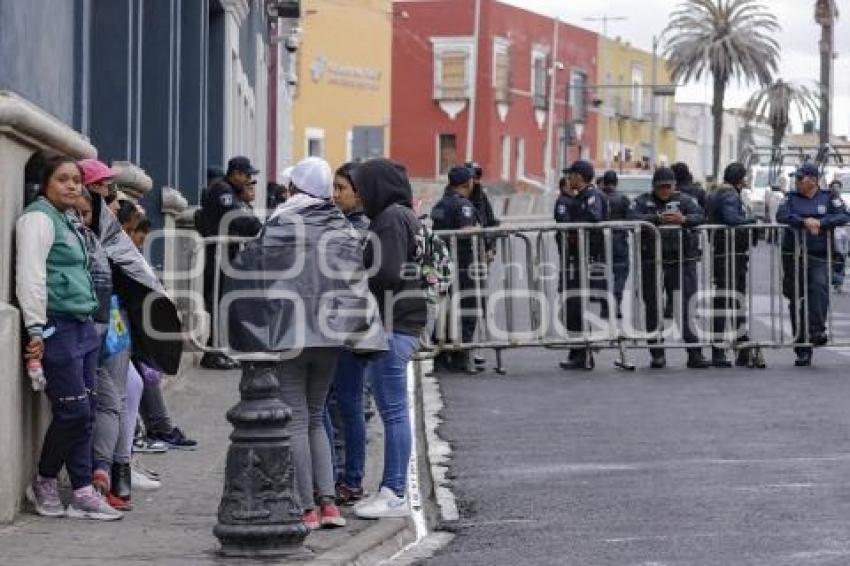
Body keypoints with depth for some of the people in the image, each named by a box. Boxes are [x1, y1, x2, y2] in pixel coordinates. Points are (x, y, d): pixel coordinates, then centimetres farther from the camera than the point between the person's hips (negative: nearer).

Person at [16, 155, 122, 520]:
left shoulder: (67, 221, 19)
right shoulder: (39, 218, -8)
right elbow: (30, 275, -16)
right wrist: (36, 329, -20)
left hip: (82, 326, 9)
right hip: (58, 326, -9)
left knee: (85, 412, 6)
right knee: (73, 411, -8)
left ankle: (82, 493, 7)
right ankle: (44, 483, 10)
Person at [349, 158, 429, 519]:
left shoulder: (391, 219, -13)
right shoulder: (406, 216, 17)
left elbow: (388, 274, -21)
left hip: (391, 326, -10)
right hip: (406, 325, 10)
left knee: (393, 411, -6)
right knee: (393, 411, 13)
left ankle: (395, 494, -3)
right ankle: (393, 489, 17)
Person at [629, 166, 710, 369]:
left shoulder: (684, 200, 10)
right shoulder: (643, 201, 8)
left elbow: (700, 216, -5)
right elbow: (633, 218, -10)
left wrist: (684, 219, -26)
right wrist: (659, 218, -23)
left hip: (681, 262, -1)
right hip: (651, 263, 1)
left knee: (686, 308, -6)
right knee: (653, 309, 5)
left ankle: (695, 354, -6)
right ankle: (657, 355, 14)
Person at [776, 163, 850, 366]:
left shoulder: (828, 198, 7)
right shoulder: (792, 198, 11)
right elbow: (781, 215, -7)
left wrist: (820, 222, -17)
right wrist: (804, 221, -19)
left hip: (818, 257, -2)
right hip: (793, 256, 2)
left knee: (819, 287, -30)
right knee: (797, 302, 3)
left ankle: (817, 330, -28)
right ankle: (802, 352, 10)